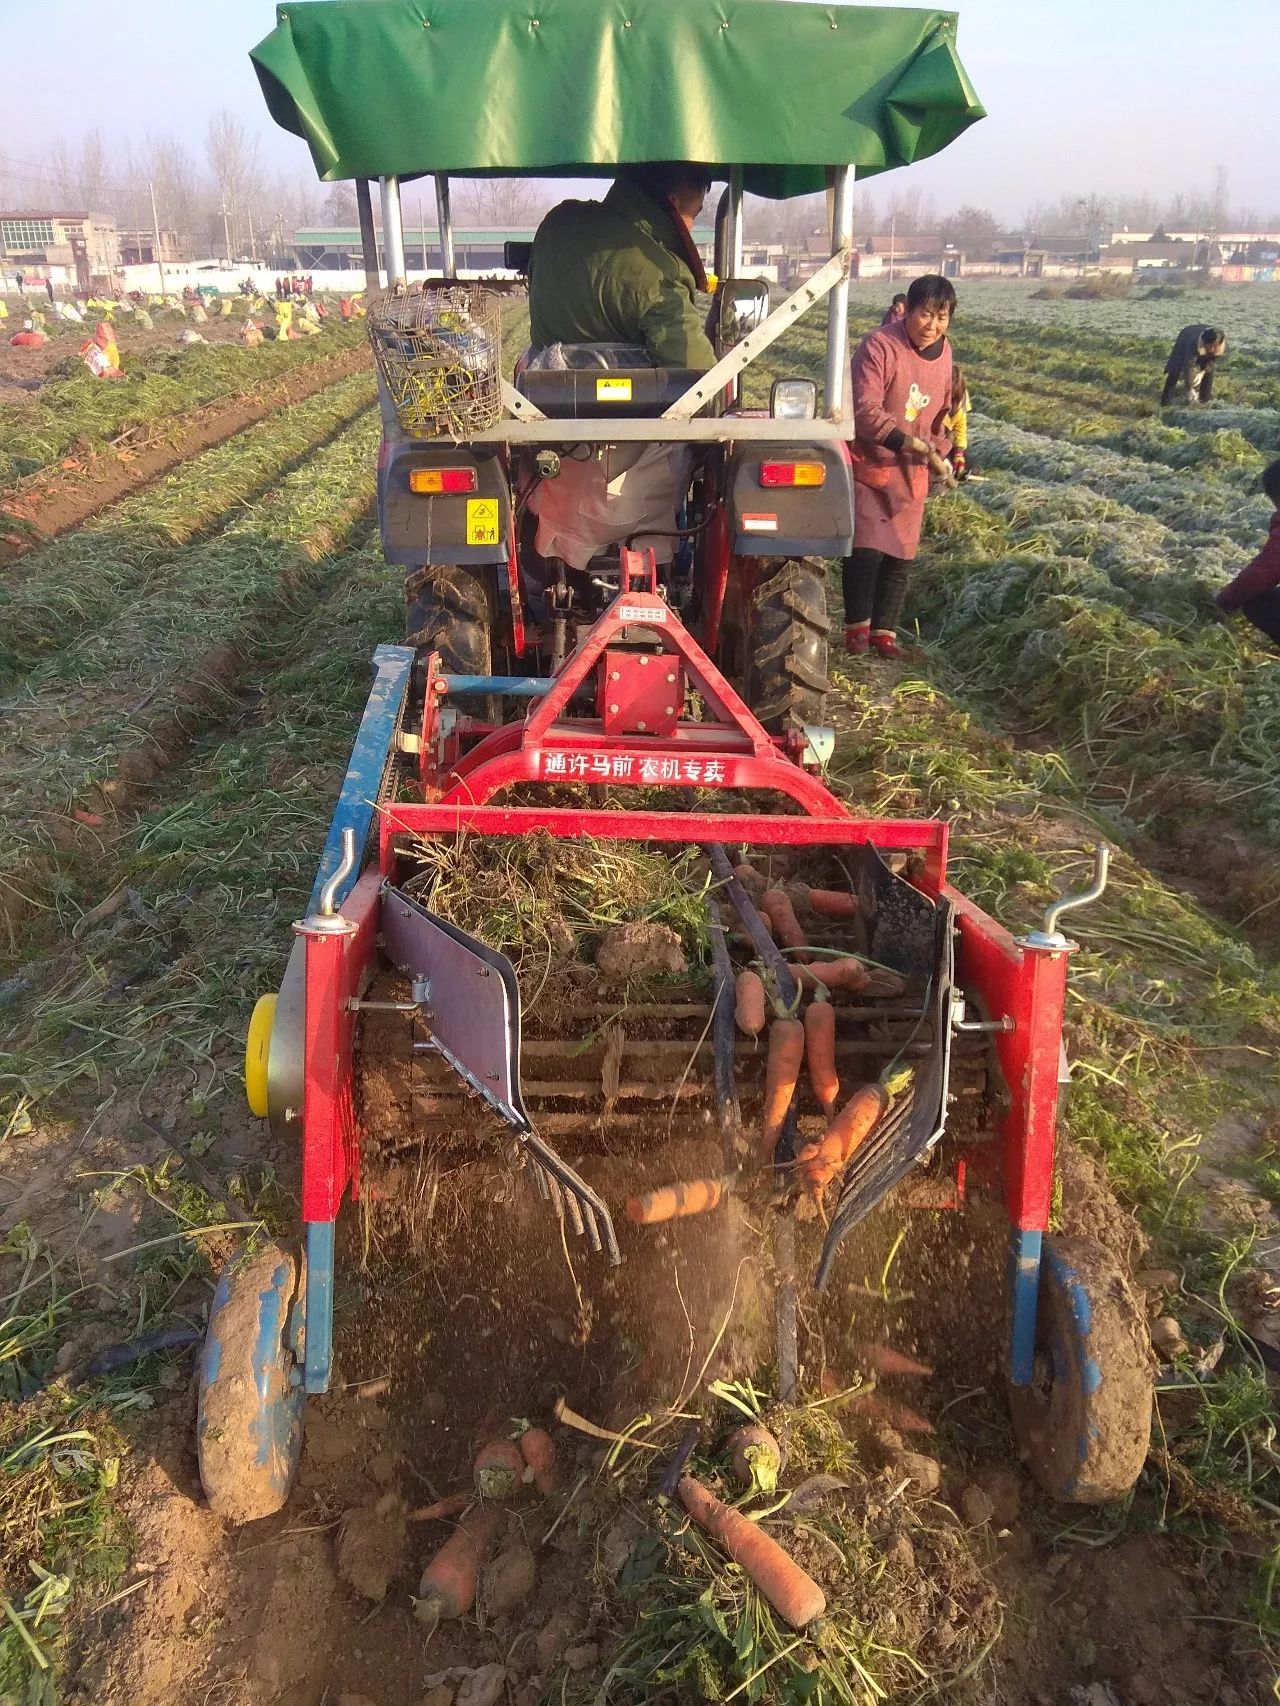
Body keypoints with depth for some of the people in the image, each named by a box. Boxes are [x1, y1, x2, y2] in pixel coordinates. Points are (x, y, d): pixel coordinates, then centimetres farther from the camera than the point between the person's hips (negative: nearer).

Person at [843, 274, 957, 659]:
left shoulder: (943, 353, 6)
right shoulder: (879, 346, -16)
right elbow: (865, 410, -24)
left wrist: (939, 455, 7)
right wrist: (910, 443, -30)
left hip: (911, 473, 6)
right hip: (869, 466, -6)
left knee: (899, 558, 6)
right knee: (866, 551, -10)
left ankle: (885, 631, 17)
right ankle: (857, 625, 9)